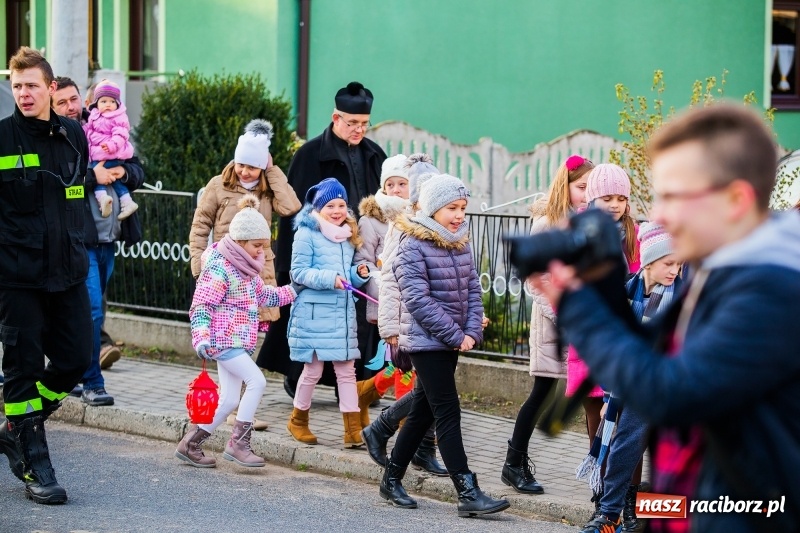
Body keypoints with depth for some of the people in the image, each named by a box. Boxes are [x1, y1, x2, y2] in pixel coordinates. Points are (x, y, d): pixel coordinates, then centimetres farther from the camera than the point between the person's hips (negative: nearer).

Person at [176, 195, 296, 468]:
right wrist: (201, 337, -32)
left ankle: (190, 444, 18)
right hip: (224, 339, -9)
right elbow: (200, 305, -21)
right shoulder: (219, 267, -17)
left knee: (229, 400, 9)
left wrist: (291, 292, 23)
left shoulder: (247, 266, 12)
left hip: (238, 341, 9)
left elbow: (261, 294, 27)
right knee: (256, 380, -17)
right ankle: (239, 443, -11)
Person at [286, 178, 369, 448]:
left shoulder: (347, 236, 14)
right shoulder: (307, 233, -7)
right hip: (314, 312, -6)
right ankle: (298, 421, 24)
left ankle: (353, 430, 4)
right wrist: (329, 278, -23)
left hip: (343, 312, 6)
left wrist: (358, 274, 0)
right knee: (313, 370, 3)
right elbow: (298, 273, -12)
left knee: (347, 371, 3)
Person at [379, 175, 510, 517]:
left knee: (422, 411, 13)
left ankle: (392, 480, 24)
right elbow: (418, 299, -18)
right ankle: (468, 493, -11)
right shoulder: (413, 246, -12)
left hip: (452, 343, 8)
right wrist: (455, 336, -17)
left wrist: (472, 331, -5)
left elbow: (473, 291, 11)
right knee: (448, 413, -9)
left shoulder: (460, 244, 11)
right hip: (426, 342, -8)